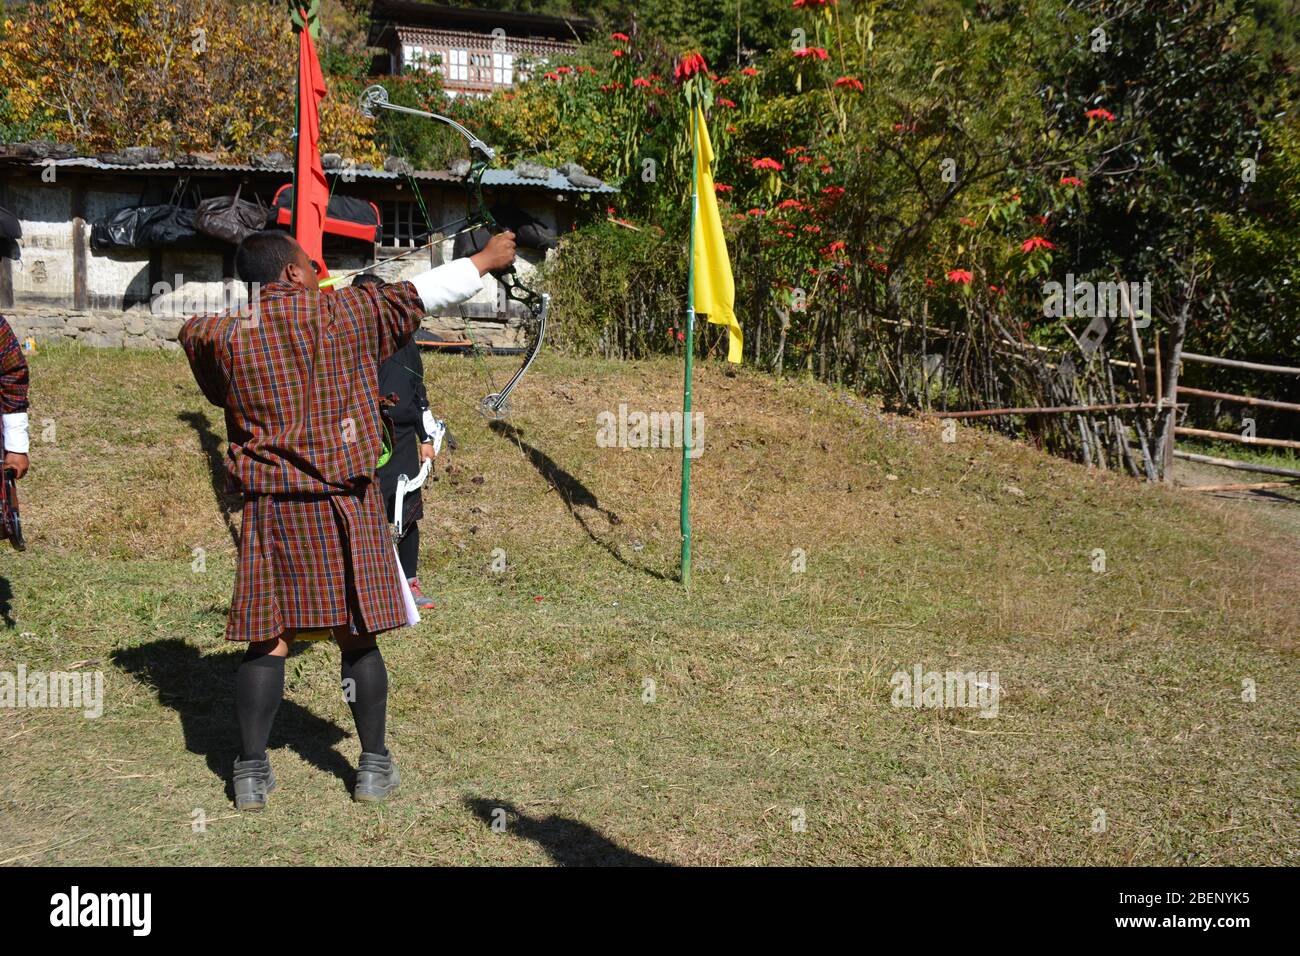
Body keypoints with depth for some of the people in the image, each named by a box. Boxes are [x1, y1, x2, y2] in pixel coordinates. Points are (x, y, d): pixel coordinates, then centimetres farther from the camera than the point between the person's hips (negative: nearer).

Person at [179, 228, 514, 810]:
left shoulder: (224, 336, 1)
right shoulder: (340, 315, -5)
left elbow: (192, 331, 23)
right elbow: (418, 295, 4)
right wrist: (485, 260, 15)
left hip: (269, 509, 2)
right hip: (342, 503, -2)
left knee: (268, 639, 8)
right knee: (357, 637, 7)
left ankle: (251, 772, 12)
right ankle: (374, 766, 17)